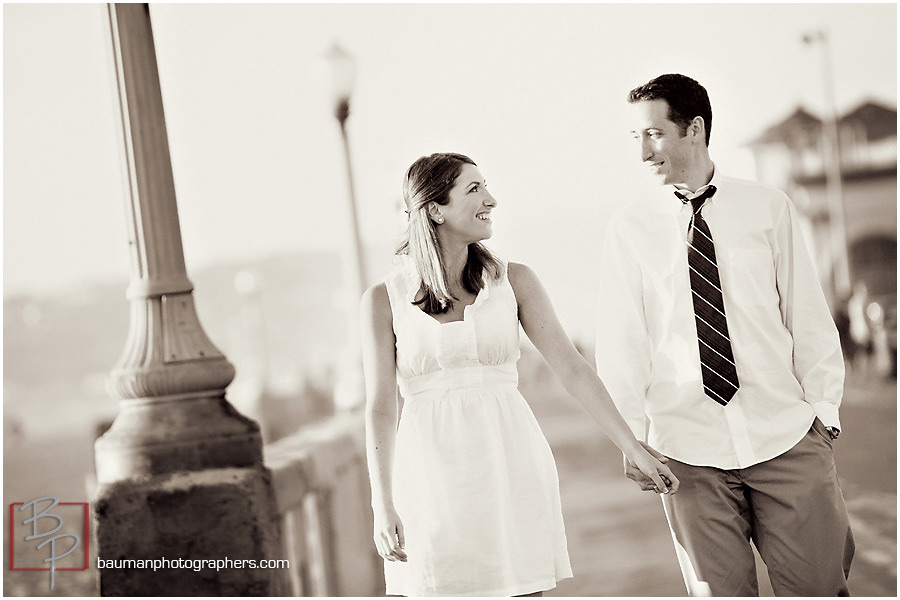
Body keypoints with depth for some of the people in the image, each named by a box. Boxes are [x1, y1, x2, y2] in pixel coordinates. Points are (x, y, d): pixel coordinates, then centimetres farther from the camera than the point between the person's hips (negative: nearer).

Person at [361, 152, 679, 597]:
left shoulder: (513, 281, 5)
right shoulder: (384, 300, 1)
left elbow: (572, 368, 5)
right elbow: (381, 408, 0)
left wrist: (634, 449, 1)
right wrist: (383, 506, -6)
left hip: (511, 468, 2)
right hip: (430, 473, -1)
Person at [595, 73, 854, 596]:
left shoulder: (768, 209, 2)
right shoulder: (630, 229, 2)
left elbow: (807, 313, 5)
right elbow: (622, 339, 2)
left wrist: (822, 409, 1)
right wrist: (631, 439, 0)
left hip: (786, 438, 0)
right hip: (689, 452, 0)